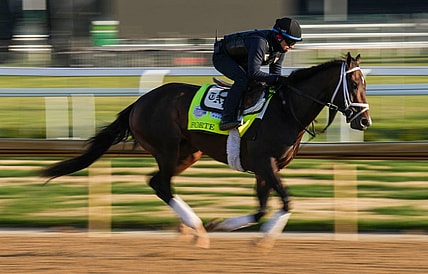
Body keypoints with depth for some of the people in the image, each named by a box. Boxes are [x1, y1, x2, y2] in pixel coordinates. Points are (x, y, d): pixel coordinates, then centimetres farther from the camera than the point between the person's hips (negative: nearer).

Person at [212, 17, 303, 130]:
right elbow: (254, 73, -41)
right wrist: (279, 79, -42)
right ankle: (226, 119, -35)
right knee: (242, 79, -31)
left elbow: (275, 72, -1)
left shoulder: (281, 48, -10)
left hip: (240, 62, 10)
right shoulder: (260, 43, -38)